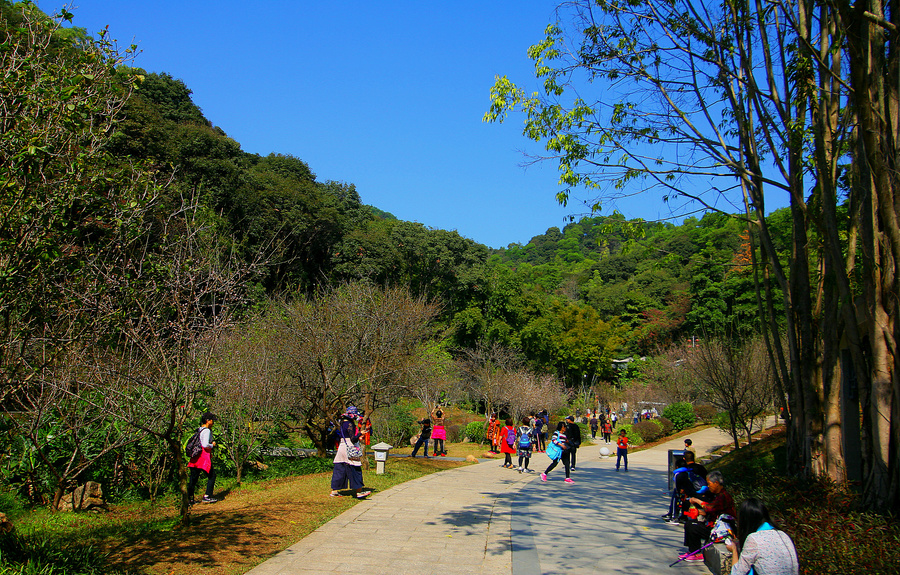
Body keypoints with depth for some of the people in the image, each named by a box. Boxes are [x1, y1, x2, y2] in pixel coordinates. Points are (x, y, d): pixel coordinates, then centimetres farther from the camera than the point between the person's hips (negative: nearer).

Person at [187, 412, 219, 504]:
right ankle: (207, 496, 2)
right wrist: (212, 445, -4)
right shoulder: (206, 431, -12)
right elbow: (205, 445, -22)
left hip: (195, 457, 8)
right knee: (212, 475, 4)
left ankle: (189, 497, 8)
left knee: (193, 478, 9)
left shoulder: (199, 430, 15)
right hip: (204, 456, -8)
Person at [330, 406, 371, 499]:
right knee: (355, 470, -5)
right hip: (348, 449, -9)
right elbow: (353, 439, -18)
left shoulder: (341, 423, 13)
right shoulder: (349, 424, -14)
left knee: (339, 470, 12)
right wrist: (360, 433, -4)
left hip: (341, 448, 9)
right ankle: (358, 492, -4)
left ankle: (334, 490, 16)